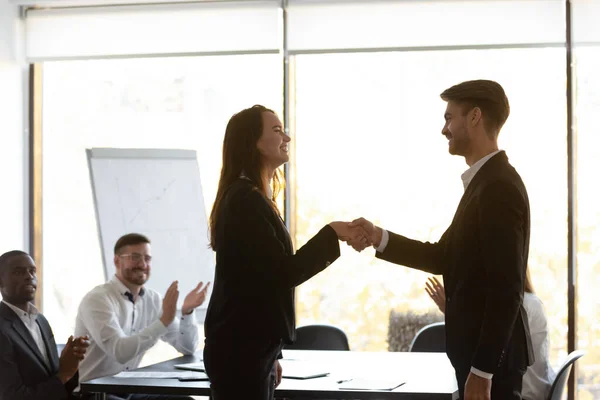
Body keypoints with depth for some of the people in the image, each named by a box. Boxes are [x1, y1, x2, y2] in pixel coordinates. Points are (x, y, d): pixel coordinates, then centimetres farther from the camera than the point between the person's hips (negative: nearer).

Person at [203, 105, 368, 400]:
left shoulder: (251, 199, 17)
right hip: (240, 351, -10)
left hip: (250, 346, 10)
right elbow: (283, 273, -20)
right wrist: (332, 234, -15)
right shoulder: (245, 200, -15)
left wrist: (270, 356, 20)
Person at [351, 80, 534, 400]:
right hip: (480, 349, 10)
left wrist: (481, 371, -23)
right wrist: (380, 239, 2)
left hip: (491, 356, -10)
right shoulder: (485, 182, 12)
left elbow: (506, 288, -23)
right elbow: (444, 257, 14)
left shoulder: (500, 187, -19)